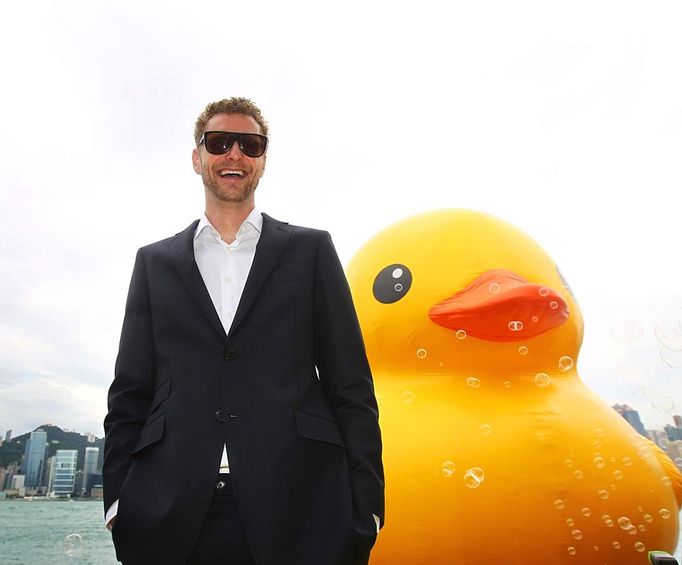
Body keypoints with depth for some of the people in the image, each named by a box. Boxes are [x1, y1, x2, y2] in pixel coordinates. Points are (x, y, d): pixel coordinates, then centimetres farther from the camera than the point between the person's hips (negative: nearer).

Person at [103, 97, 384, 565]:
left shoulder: (311, 249, 7)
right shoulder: (155, 262, 13)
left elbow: (350, 384, 2)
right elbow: (131, 391, 10)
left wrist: (364, 504, -5)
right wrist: (119, 499, 0)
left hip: (296, 505, -1)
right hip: (171, 510, 2)